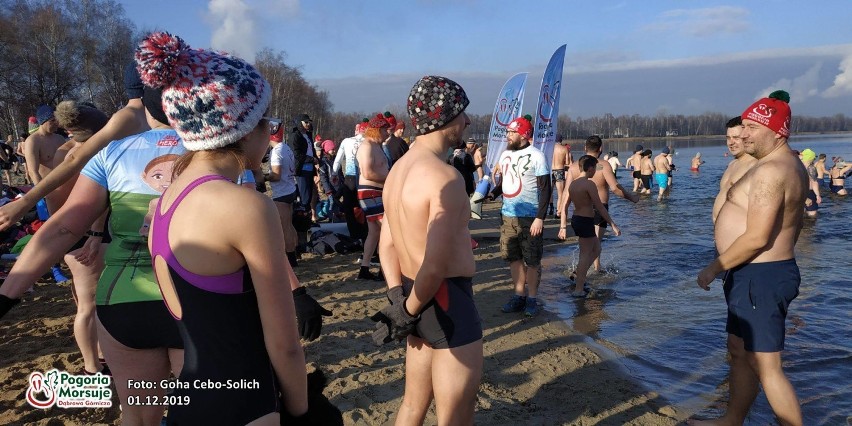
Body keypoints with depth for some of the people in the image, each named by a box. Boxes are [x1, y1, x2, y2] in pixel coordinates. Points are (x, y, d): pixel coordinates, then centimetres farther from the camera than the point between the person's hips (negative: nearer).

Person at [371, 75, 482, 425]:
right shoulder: (445, 177, -21)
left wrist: (398, 300, 6)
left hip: (415, 298, 9)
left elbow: (386, 245, 11)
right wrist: (409, 312, -12)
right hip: (447, 302, -9)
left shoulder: (398, 170, 8)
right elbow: (436, 266, -25)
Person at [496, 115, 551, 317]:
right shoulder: (505, 154, 10)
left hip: (530, 217, -6)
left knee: (532, 260, 2)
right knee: (513, 257, 10)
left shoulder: (536, 156, -9)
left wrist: (540, 218, -17)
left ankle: (532, 299, 13)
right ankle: (519, 295, 22)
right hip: (508, 216, 6)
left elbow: (545, 189, -12)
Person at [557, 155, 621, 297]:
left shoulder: (573, 183, 8)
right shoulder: (589, 184, -16)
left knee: (596, 249, 21)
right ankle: (578, 289, 1)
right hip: (586, 221, -8)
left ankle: (579, 276, 19)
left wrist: (563, 227, 18)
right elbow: (600, 207, -16)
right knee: (586, 254, -1)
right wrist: (613, 225, -10)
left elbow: (565, 206, 12)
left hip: (575, 219, 8)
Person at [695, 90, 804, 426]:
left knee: (766, 366, -2)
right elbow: (791, 226, 20)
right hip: (762, 273, 11)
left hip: (759, 278, -11)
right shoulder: (792, 166, 13)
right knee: (739, 352, 20)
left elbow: (756, 238, -25)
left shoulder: (770, 171, -21)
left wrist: (714, 267, -14)